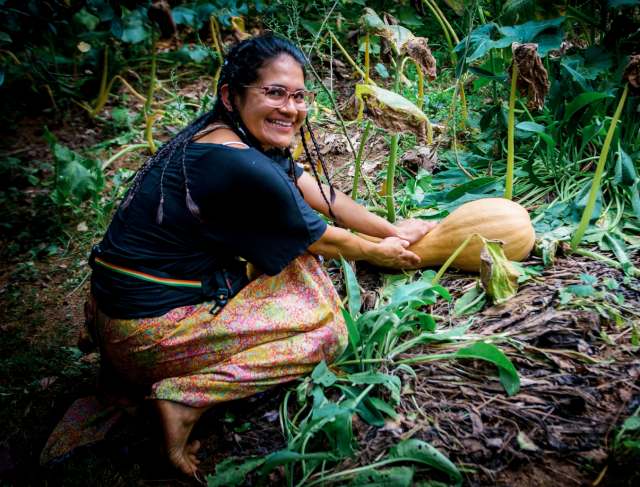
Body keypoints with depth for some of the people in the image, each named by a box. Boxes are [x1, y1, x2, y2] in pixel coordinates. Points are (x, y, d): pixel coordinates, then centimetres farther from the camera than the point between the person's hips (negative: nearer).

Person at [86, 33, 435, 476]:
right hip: (150, 332, -9)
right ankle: (187, 395, -8)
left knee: (290, 239, 14)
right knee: (328, 329, -3)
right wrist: (379, 253, 10)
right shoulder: (242, 168, -25)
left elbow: (318, 195, 11)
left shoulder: (228, 133, 3)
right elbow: (324, 243, -9)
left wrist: (391, 230, 18)